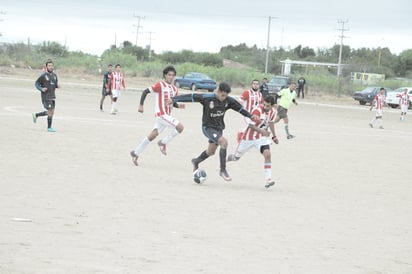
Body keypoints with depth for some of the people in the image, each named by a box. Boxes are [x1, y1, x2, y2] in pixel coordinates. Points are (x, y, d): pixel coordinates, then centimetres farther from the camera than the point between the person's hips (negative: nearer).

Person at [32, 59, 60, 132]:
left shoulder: (54, 75, 8)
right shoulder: (43, 75, -10)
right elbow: (36, 83, -3)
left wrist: (57, 86, -4)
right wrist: (41, 89, -20)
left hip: (52, 97, 7)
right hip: (46, 97, -7)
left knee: (51, 112, 12)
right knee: (50, 112, -9)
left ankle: (35, 115, 31)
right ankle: (49, 128, 4)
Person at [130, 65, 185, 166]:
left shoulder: (174, 89, 14)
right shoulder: (160, 85, -8)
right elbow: (145, 91, -7)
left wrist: (179, 106, 1)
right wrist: (141, 105, -13)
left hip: (167, 115, 8)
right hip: (161, 114, -8)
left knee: (152, 136, 10)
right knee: (180, 127, -18)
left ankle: (135, 153, 19)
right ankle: (163, 143, -2)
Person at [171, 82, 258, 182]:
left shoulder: (228, 100, -7)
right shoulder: (207, 98, -21)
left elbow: (240, 108, 8)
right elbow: (191, 97, -18)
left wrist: (251, 116, 9)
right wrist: (174, 99, -19)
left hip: (219, 128, 6)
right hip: (208, 127, -6)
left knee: (210, 152, 16)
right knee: (224, 142, -26)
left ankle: (196, 162, 48)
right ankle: (223, 170, -16)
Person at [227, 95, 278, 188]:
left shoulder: (273, 112, -6)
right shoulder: (257, 110, -26)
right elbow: (251, 125, -22)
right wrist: (262, 131, -33)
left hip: (262, 137, 3)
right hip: (249, 137, -3)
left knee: (267, 154, -21)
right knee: (236, 156, 11)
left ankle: (268, 180, -22)